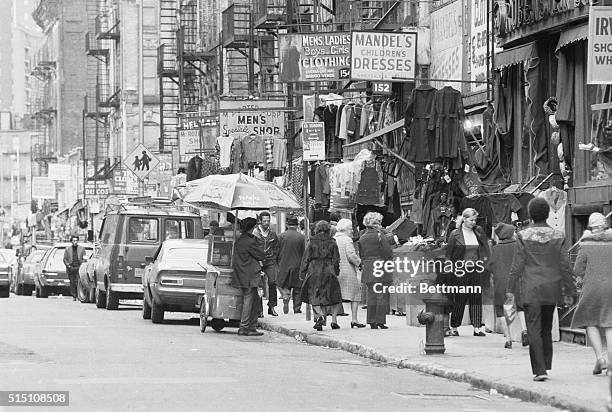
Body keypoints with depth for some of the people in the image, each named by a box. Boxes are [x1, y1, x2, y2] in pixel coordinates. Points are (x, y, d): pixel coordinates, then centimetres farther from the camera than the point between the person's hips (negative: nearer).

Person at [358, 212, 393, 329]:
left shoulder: (362, 238, 7)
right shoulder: (379, 236, -10)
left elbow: (361, 255, 11)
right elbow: (388, 252, -10)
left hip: (368, 270, 5)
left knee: (371, 295, 9)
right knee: (382, 295, 0)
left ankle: (371, 321, 8)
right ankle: (380, 321, -2)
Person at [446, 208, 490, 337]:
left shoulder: (478, 232, 6)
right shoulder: (455, 234, -5)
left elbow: (485, 247, 18)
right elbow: (448, 254, -3)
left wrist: (484, 260, 6)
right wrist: (454, 269, -8)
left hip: (475, 270, 4)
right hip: (460, 271, -4)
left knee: (476, 298, 1)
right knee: (459, 300, -1)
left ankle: (477, 327, 3)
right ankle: (454, 328, 8)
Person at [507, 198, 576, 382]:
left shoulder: (523, 236, -7)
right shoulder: (558, 236, 0)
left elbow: (517, 265, -6)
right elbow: (564, 265, 0)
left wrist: (511, 288, 1)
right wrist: (569, 288, 8)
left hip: (530, 289, -3)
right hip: (552, 287, 3)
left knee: (534, 330, -3)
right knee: (546, 329, 17)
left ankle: (540, 370, -12)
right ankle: (546, 365, 24)